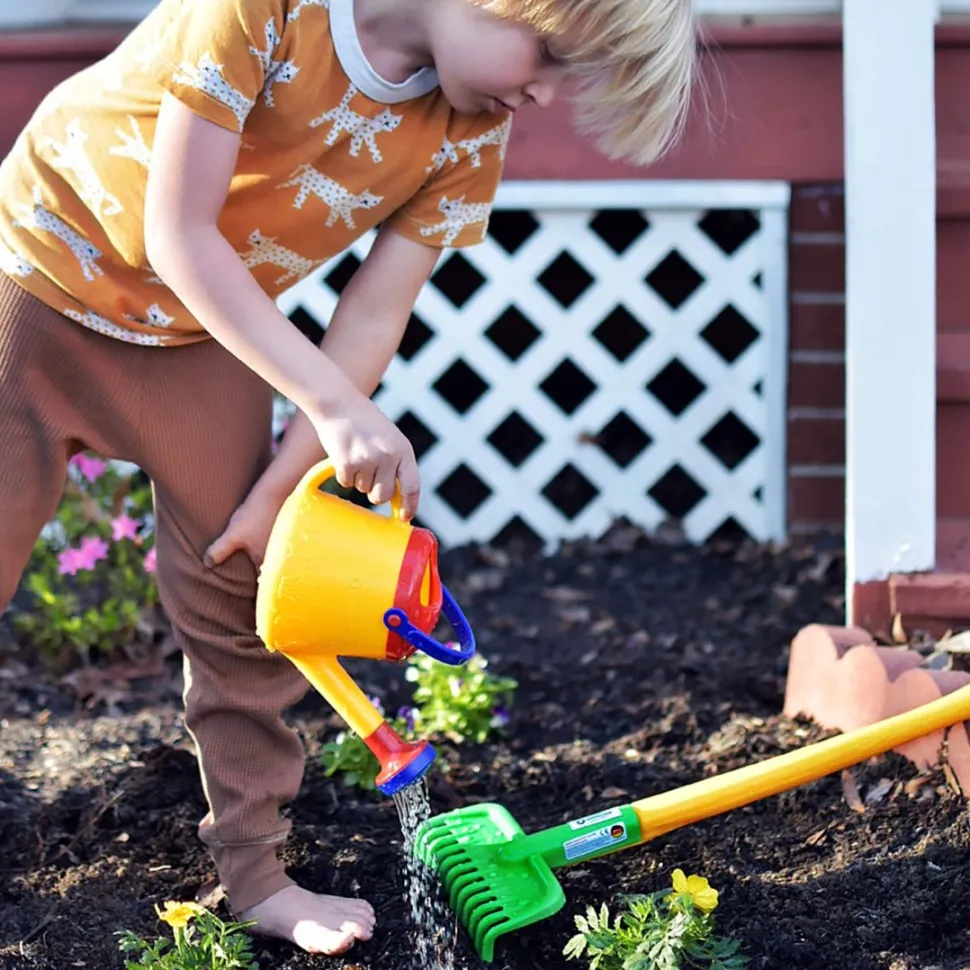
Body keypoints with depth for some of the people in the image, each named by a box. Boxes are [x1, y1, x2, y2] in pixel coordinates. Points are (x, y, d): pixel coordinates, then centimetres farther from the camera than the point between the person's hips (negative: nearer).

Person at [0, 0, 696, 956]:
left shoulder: (470, 128, -15)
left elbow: (373, 316, -10)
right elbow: (180, 233, -29)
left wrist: (279, 485, -11)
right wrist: (331, 402, -32)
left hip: (204, 330, 5)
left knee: (238, 594, 5)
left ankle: (254, 875, 19)